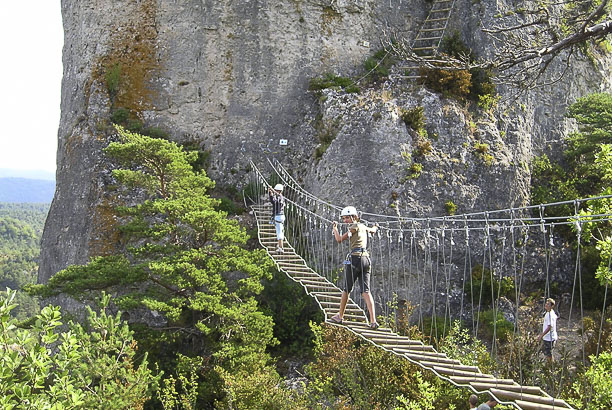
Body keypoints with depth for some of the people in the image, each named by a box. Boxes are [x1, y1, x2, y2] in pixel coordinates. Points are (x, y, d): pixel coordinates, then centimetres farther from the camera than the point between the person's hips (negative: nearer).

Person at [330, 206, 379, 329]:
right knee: (366, 291, 0)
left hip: (355, 258, -7)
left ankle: (340, 316, 19)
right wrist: (374, 228, 65)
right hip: (366, 259, 7)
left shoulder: (354, 226, -4)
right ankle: (373, 321, -12)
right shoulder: (363, 227, 18)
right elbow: (373, 230, 41)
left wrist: (335, 228, 8)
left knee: (346, 289, 7)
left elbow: (339, 239, -8)